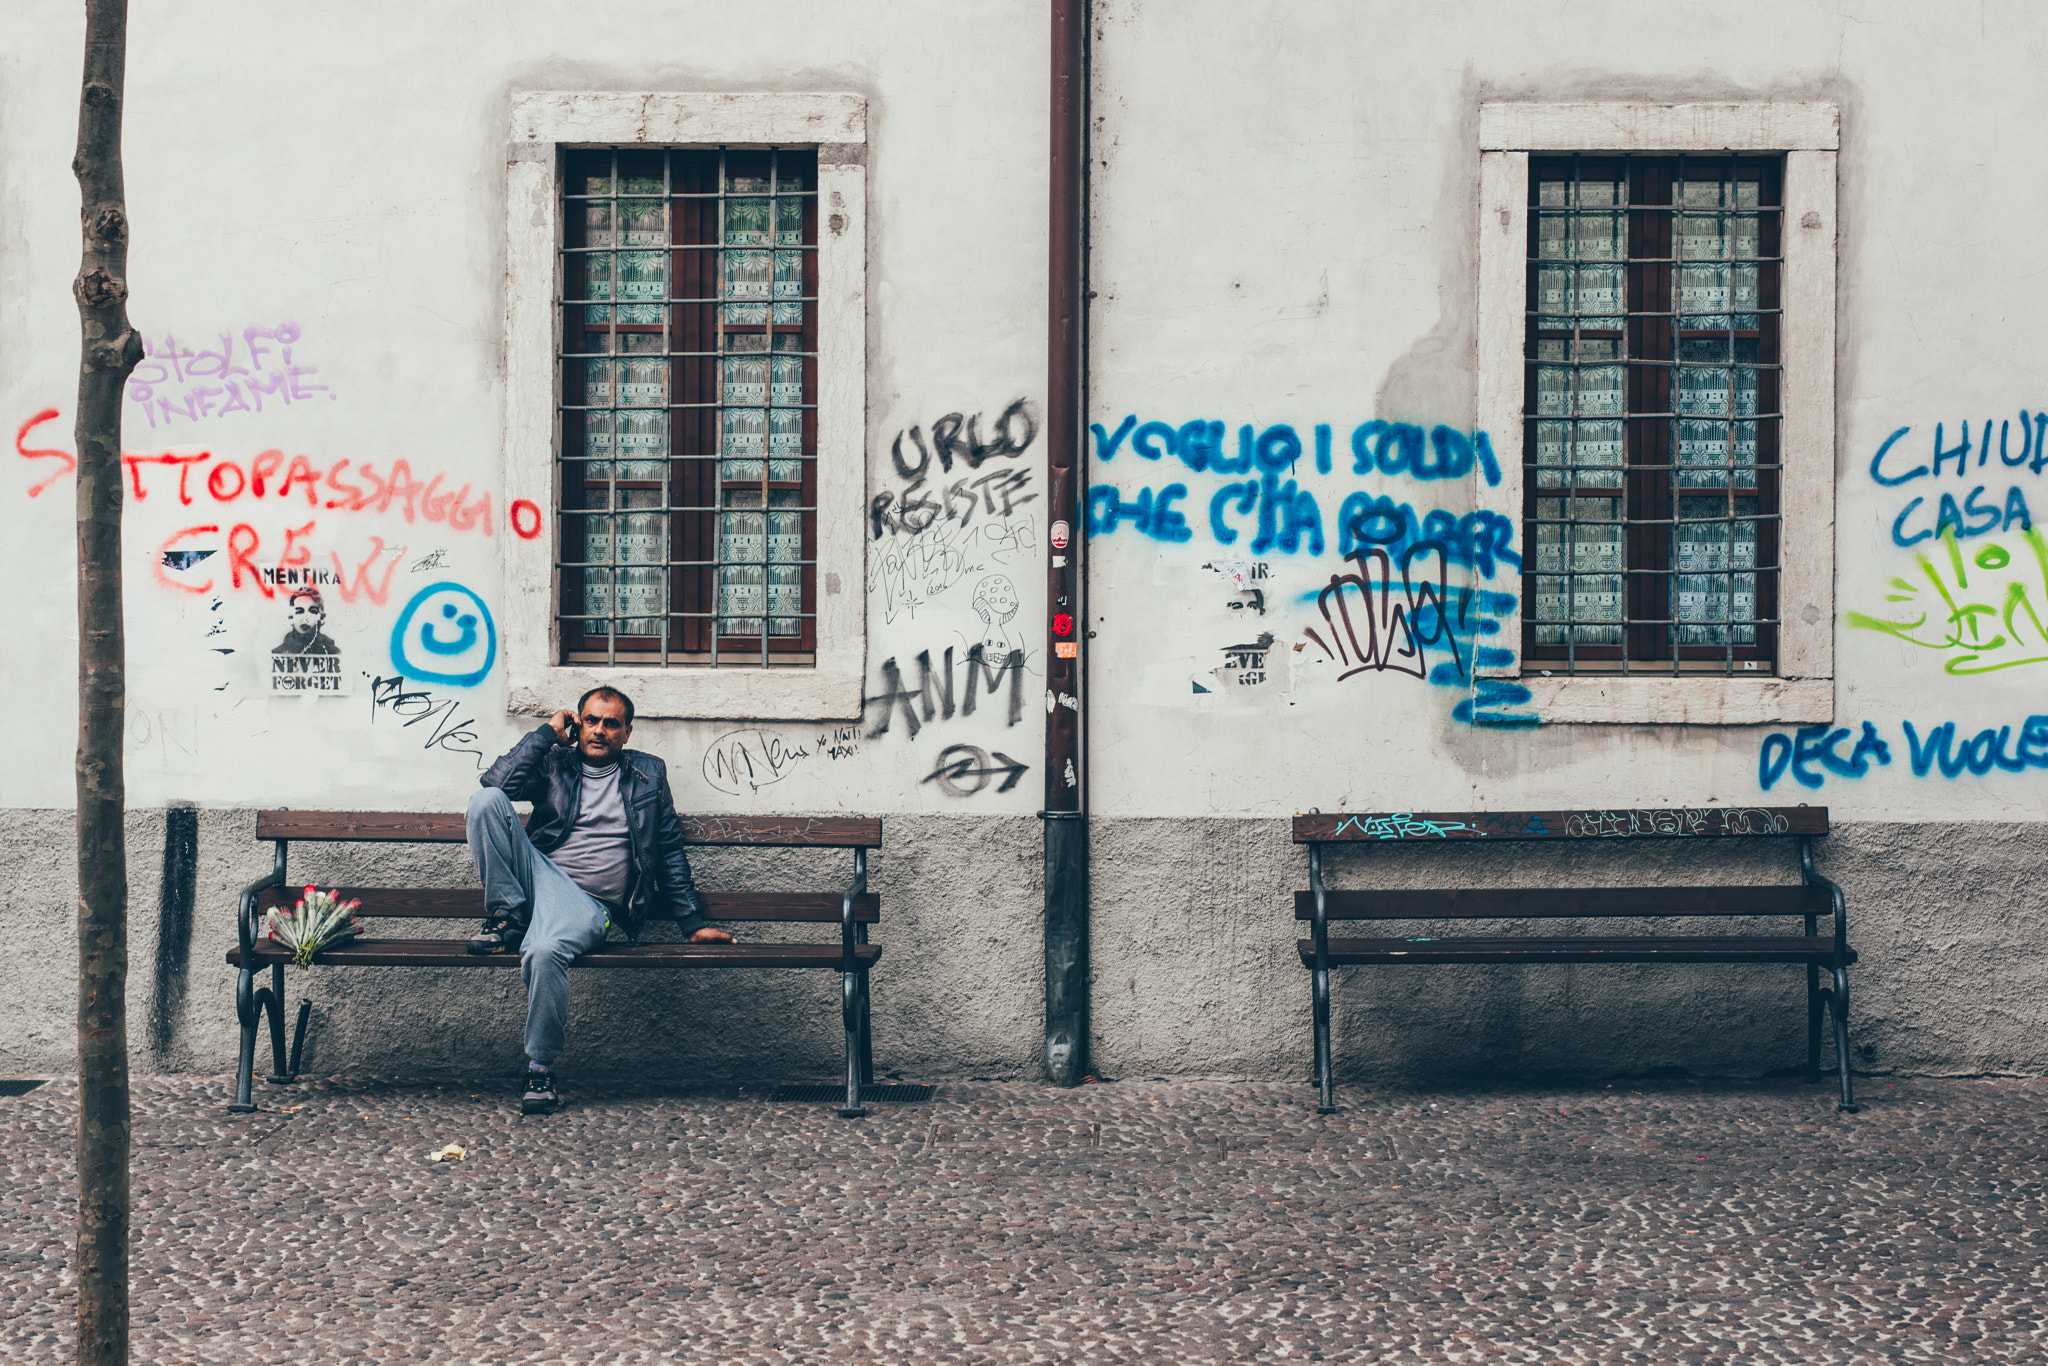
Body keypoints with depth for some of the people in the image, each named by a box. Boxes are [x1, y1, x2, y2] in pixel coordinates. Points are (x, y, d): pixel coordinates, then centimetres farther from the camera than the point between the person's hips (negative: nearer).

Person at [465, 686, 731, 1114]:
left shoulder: (648, 774, 17)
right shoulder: (554, 763, 16)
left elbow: (671, 851, 19)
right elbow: (496, 780, -4)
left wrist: (694, 923, 14)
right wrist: (548, 732, 2)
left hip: (590, 903, -2)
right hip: (539, 873, 2)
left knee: (544, 950, -37)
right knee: (487, 801, -20)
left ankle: (541, 1069, -18)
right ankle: (507, 918, -12)